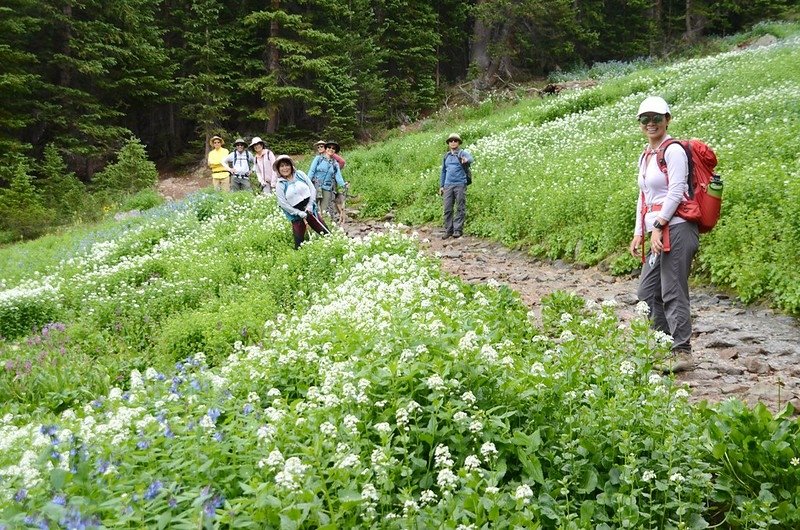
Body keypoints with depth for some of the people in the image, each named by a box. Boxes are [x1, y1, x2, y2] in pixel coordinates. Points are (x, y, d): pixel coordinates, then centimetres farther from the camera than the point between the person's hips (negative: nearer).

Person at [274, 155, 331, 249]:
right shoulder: (280, 185, -6)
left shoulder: (300, 174, 1)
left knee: (326, 232, 2)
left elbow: (312, 188, 1)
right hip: (296, 214, -2)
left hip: (310, 209, 2)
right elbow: (283, 204, -11)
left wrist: (310, 205, -10)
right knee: (299, 241, 1)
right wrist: (299, 213, -16)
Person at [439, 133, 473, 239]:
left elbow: (470, 159, -21)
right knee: (447, 209, 3)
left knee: (460, 208, -3)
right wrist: (441, 186, 18)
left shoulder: (463, 153, 2)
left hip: (460, 185, -4)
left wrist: (466, 160, -46)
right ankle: (448, 230, 9)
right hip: (448, 185, 5)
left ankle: (458, 230, 2)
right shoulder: (446, 156, 18)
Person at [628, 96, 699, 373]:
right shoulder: (645, 157, 19)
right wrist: (639, 232, 15)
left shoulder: (673, 151, -7)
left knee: (673, 292, -8)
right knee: (647, 292, 11)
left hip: (676, 228, -9)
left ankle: (682, 353, -2)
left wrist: (658, 226, -18)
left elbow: (676, 192, -14)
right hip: (658, 232, 9)